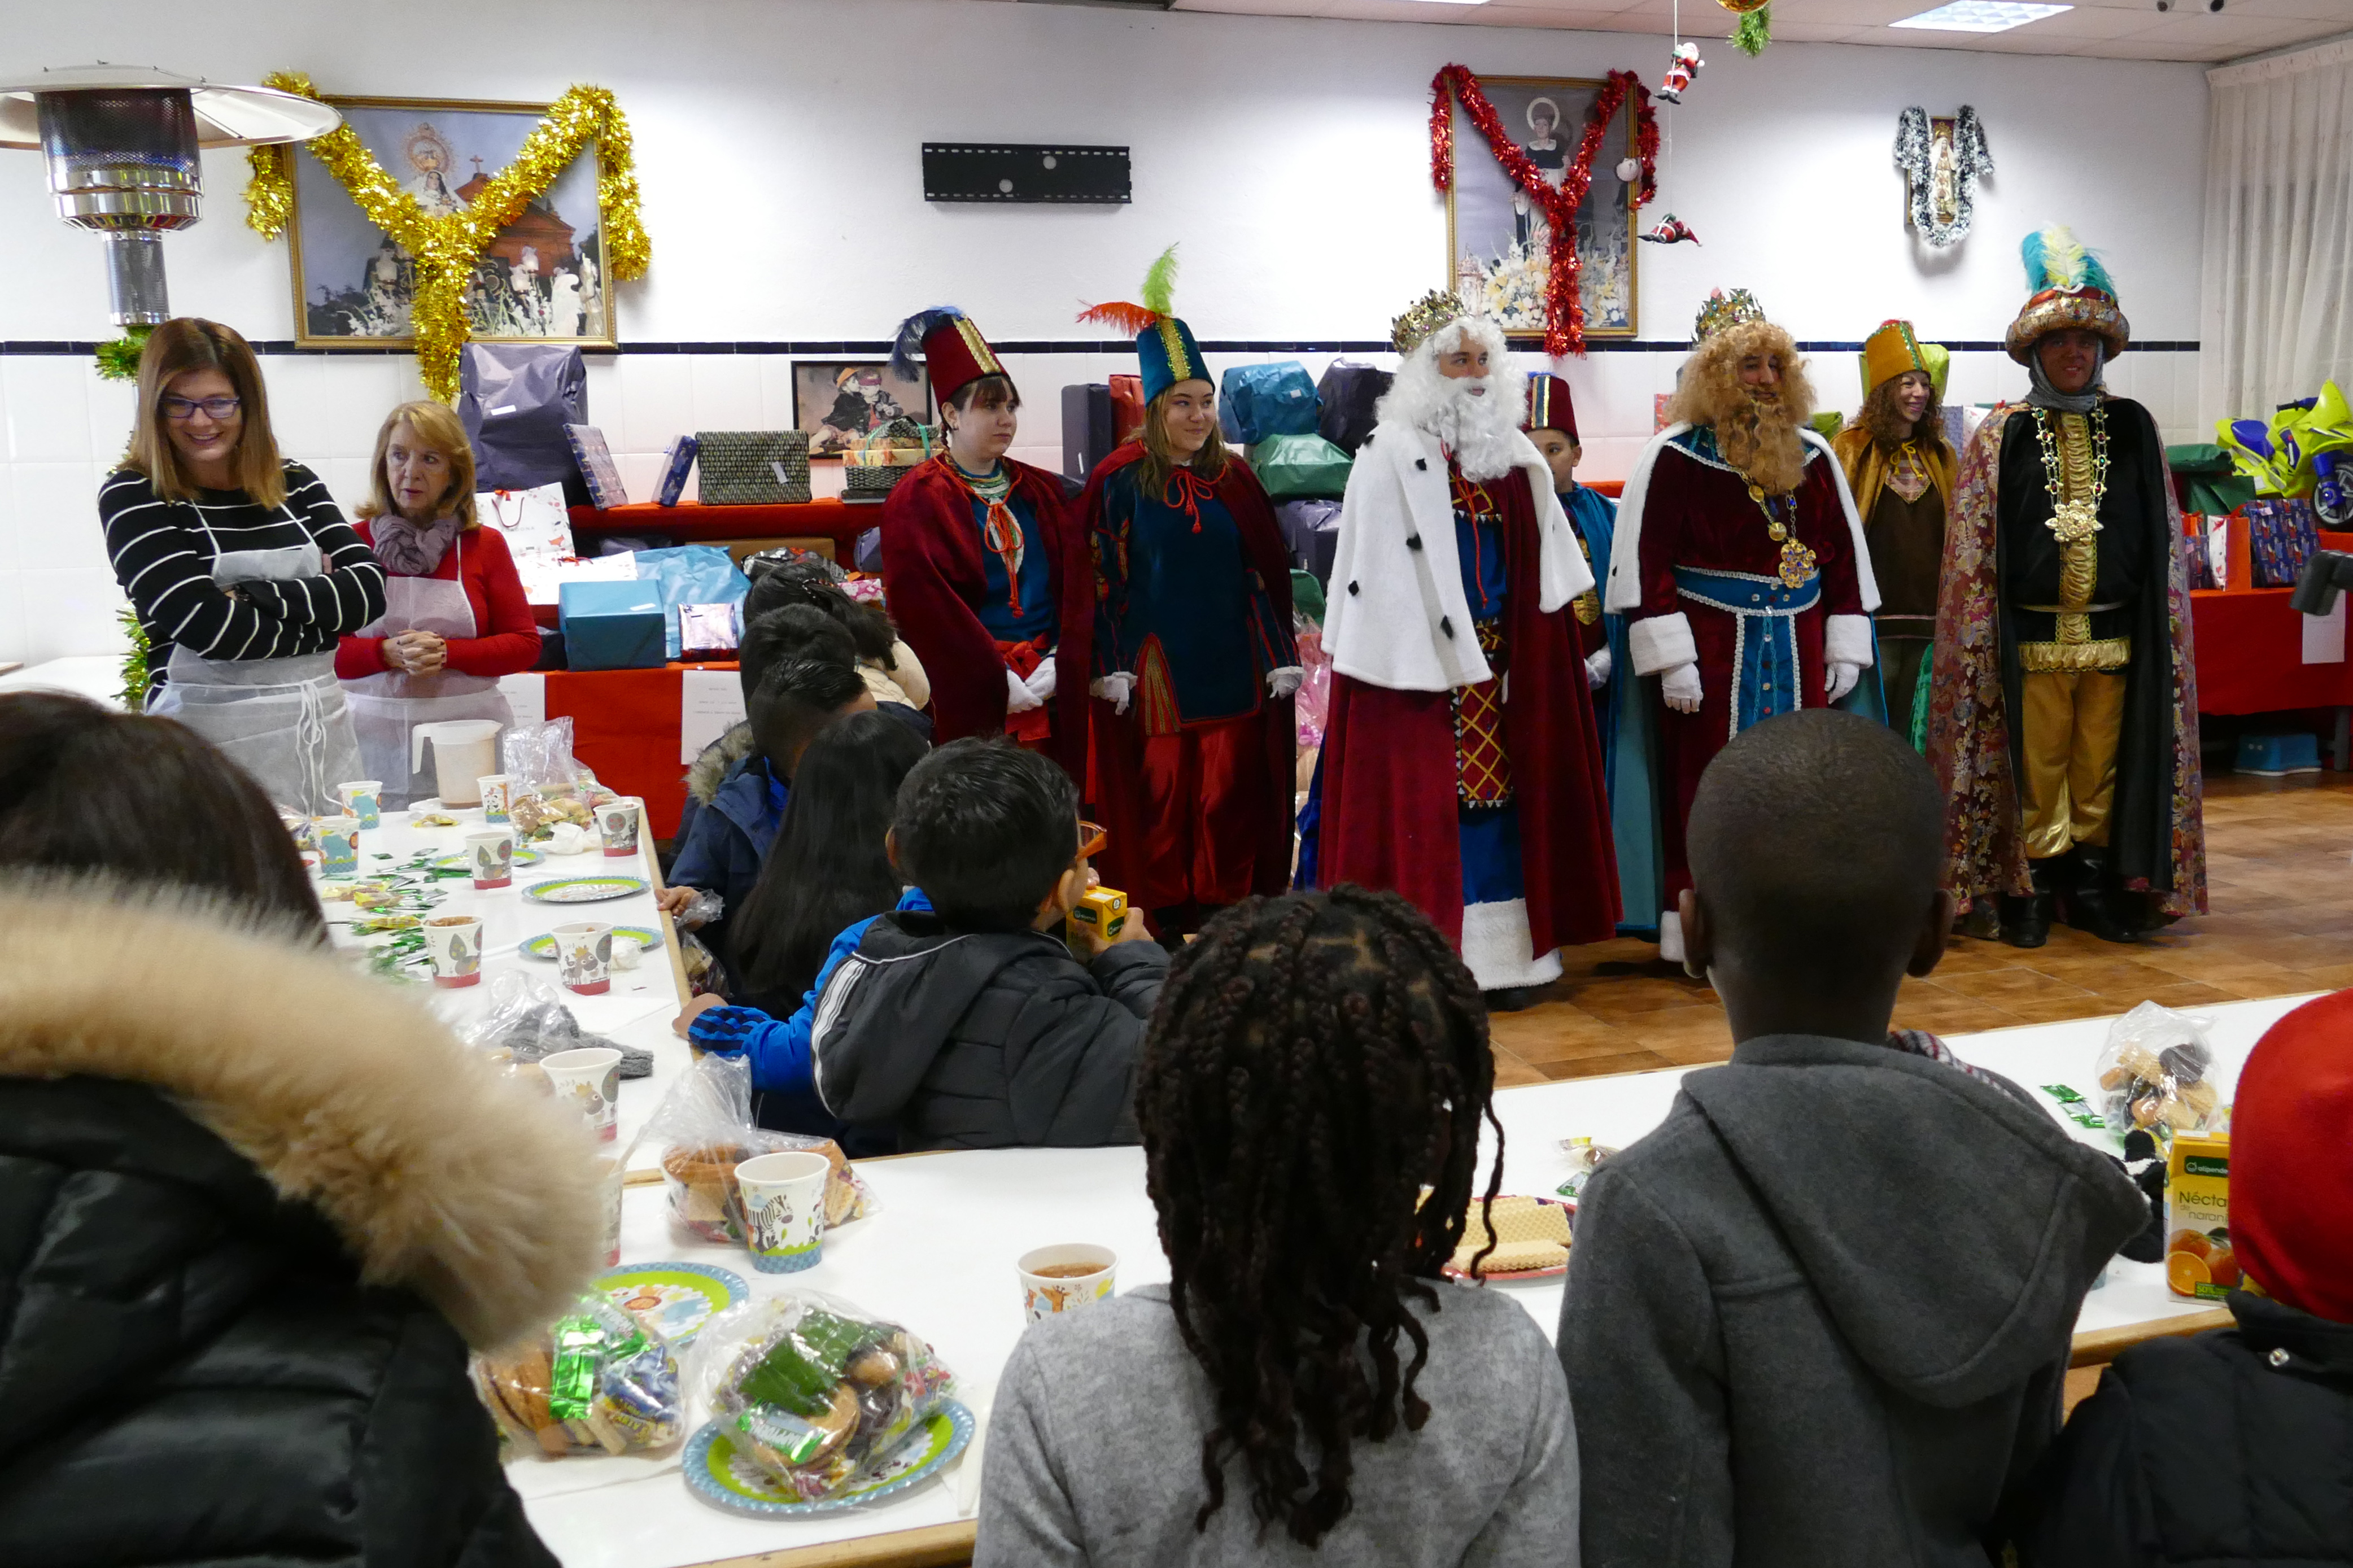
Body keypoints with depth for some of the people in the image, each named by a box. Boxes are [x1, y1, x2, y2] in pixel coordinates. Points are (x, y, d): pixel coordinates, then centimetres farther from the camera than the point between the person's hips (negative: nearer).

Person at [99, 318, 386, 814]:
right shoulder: (132, 497, -3)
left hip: (322, 728, 4)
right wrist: (322, 619, -6)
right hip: (212, 739, -4)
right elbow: (208, 626, -14)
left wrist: (253, 596, -12)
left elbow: (370, 587, -2)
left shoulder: (293, 482, 9)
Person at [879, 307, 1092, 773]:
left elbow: (1077, 584, 5)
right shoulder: (917, 501, -4)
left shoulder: (1042, 491, 12)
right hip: (970, 699, -4)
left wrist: (1058, 662, -10)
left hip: (1052, 692, 4)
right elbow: (925, 606, -13)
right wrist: (1000, 680, -17)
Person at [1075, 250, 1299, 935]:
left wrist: (1283, 658, 2)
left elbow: (1270, 571, 8)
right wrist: (1110, 667, -10)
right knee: (1161, 795, 2)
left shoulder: (1236, 479, 7)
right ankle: (1168, 922, 14)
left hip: (1233, 663, 3)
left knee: (1233, 795, 4)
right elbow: (1103, 577, -4)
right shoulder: (1119, 480, -3)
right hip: (1156, 667, -3)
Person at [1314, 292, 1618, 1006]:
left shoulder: (1512, 454, 14)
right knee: (1423, 799, -5)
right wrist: (1407, 658, -15)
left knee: (1494, 794, 8)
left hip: (1494, 657, 6)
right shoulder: (1393, 452, -5)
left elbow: (1545, 563, 18)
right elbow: (1376, 566, -10)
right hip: (1419, 657, -6)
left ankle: (1496, 956, 15)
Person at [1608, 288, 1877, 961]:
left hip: (1797, 650, 5)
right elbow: (1645, 562, -9)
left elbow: (1844, 552, 13)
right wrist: (1670, 658, -14)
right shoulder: (1674, 456, -5)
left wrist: (1845, 647, 8)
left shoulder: (1812, 456, 11)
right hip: (1710, 647, -4)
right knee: (1710, 787, 0)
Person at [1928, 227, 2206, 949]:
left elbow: (2165, 539, 12)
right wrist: (1983, 642, -5)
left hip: (2116, 637, 2)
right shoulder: (2002, 435, 2)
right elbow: (1971, 550, 0)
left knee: (2102, 767, 8)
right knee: (2035, 767, 1)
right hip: (2031, 638, -2)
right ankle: (2030, 889, 12)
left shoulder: (2134, 428, 9)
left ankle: (2095, 885, 19)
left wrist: (2166, 635, 7)